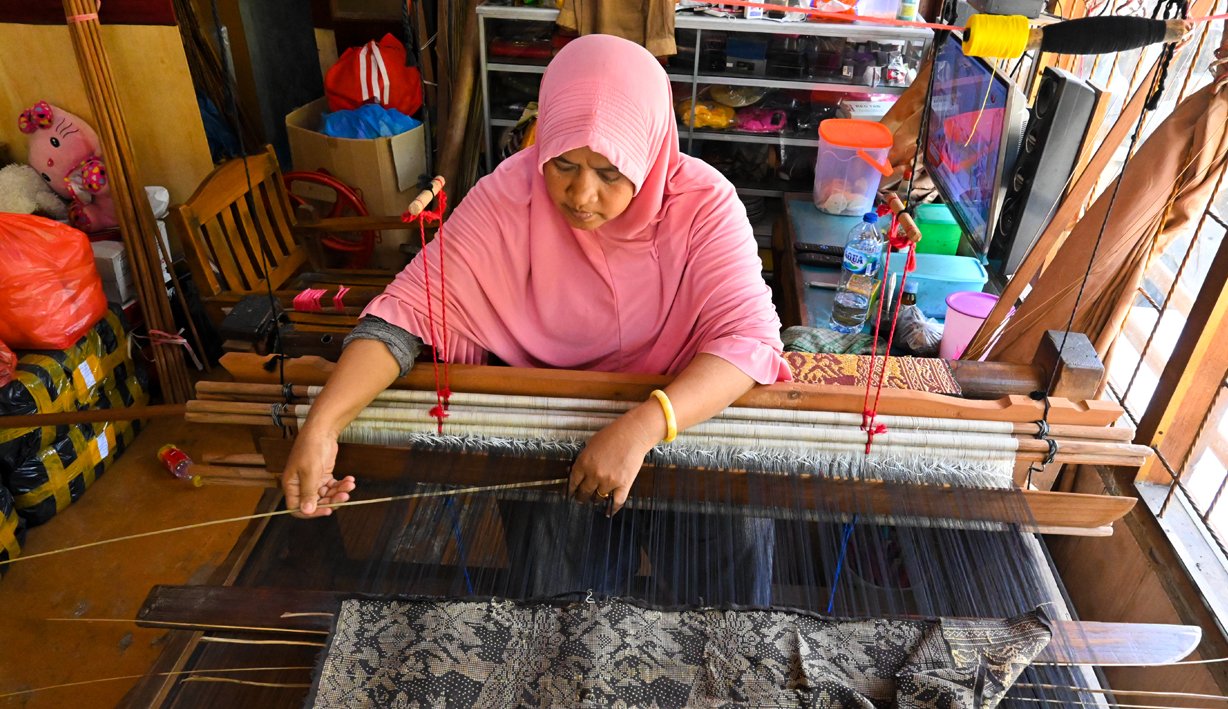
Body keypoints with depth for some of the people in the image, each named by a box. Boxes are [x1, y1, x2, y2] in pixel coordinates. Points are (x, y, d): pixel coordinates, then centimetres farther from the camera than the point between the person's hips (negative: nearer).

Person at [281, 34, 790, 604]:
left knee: (742, 516, -17)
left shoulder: (701, 201, -18)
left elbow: (749, 333, -26)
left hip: (689, 406, 0)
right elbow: (410, 307, -18)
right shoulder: (510, 195, -16)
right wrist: (322, 424, -33)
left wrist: (642, 428, -42)